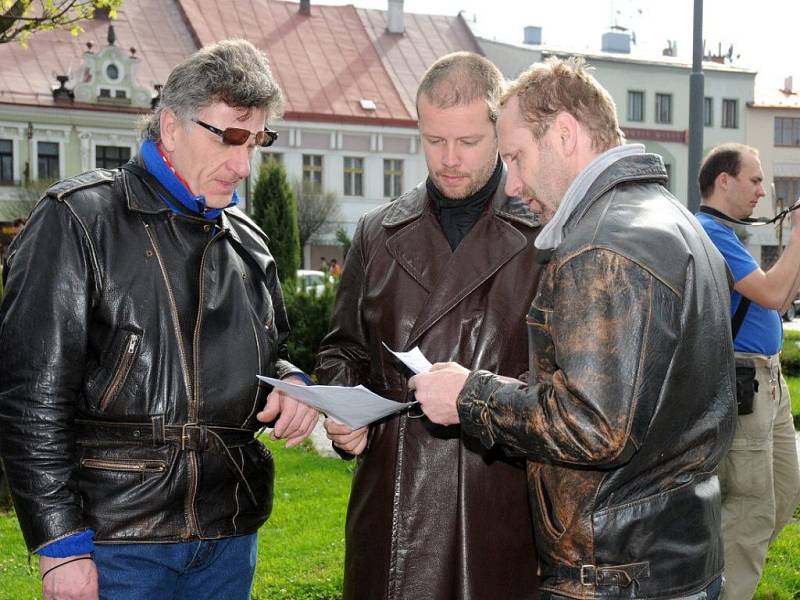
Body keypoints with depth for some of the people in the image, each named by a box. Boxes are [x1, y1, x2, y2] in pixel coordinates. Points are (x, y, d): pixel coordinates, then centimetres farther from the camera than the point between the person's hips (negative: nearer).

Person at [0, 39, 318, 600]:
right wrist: (61, 544, -15)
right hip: (116, 542, -6)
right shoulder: (78, 220, -7)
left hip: (230, 537, 6)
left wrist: (290, 385, 1)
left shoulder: (247, 242, 13)